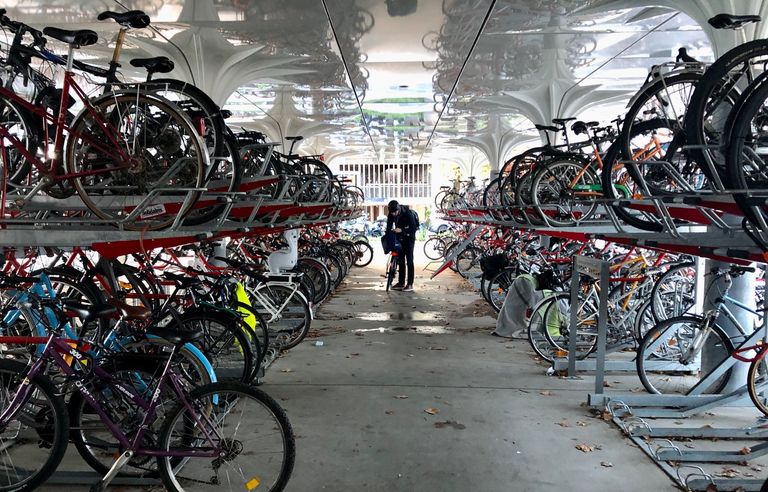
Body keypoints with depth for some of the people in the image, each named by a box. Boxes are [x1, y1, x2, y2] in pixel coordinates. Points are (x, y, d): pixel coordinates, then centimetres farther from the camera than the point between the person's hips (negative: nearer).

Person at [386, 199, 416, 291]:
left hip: (409, 238, -6)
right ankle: (401, 282, 16)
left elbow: (414, 228, -26)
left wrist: (402, 230, -35)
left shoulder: (407, 213, -26)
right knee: (400, 260, 9)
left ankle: (410, 284, -5)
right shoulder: (391, 214, -10)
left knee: (409, 261, -7)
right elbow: (389, 227, -2)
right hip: (399, 238, 6)